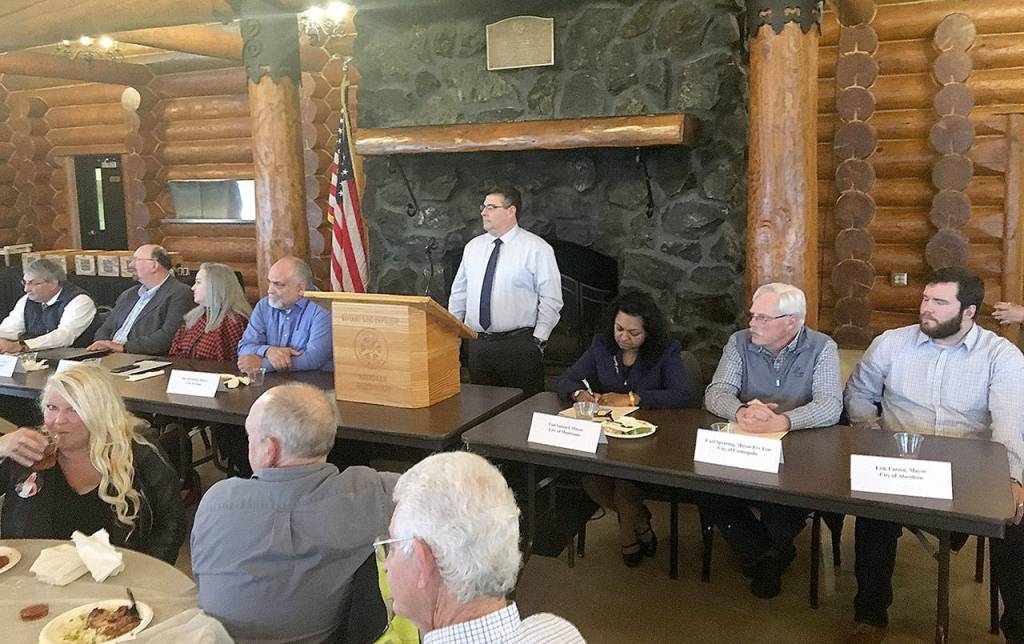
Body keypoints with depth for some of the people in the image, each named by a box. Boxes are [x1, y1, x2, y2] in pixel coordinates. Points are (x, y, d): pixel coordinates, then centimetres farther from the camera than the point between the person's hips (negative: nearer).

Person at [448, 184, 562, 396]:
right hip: (478, 345, 5)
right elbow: (458, 295, 17)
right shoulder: (473, 247, 12)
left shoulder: (537, 248, -4)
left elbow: (551, 300, -6)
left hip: (520, 346, -5)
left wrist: (538, 341, -11)